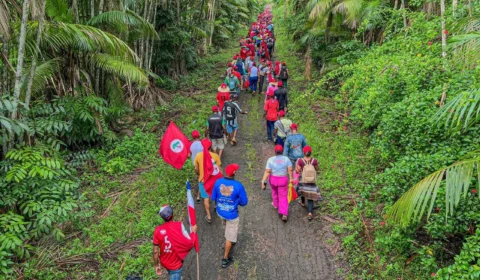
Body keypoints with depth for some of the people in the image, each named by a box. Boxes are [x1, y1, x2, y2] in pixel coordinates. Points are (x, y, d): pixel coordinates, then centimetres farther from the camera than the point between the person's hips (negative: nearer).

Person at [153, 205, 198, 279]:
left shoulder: (158, 230, -16)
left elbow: (155, 251, -10)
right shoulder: (179, 226, -26)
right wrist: (194, 231, -4)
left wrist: (157, 266, 4)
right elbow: (190, 242, -22)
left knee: (172, 275, 33)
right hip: (176, 264, -4)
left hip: (164, 262, 4)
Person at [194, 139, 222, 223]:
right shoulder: (215, 156, -17)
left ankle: (209, 216, 13)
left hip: (203, 180, 0)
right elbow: (219, 169, -12)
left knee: (206, 198, 11)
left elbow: (196, 169, -2)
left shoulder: (198, 155, -13)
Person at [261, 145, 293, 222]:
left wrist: (263, 181, -14)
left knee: (274, 191, 29)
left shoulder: (270, 160, -13)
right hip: (283, 180, -1)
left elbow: (267, 171, -16)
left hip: (273, 179, 1)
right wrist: (291, 179, -1)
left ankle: (276, 204, 51)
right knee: (283, 196, 8)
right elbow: (290, 170, -13)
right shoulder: (286, 159, -11)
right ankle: (284, 214, -3)